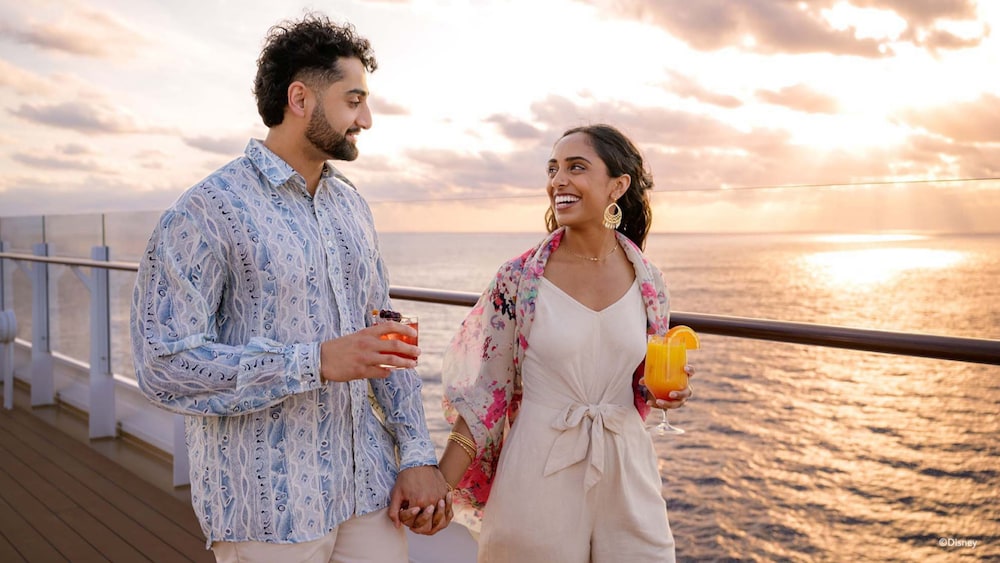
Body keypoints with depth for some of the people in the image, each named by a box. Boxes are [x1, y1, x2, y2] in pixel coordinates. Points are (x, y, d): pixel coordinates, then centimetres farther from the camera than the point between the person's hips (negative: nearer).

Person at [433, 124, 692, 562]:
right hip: (537, 480, -2)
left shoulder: (647, 283, 0)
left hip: (625, 476, 3)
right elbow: (485, 393, -6)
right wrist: (439, 488, -12)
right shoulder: (519, 279, -8)